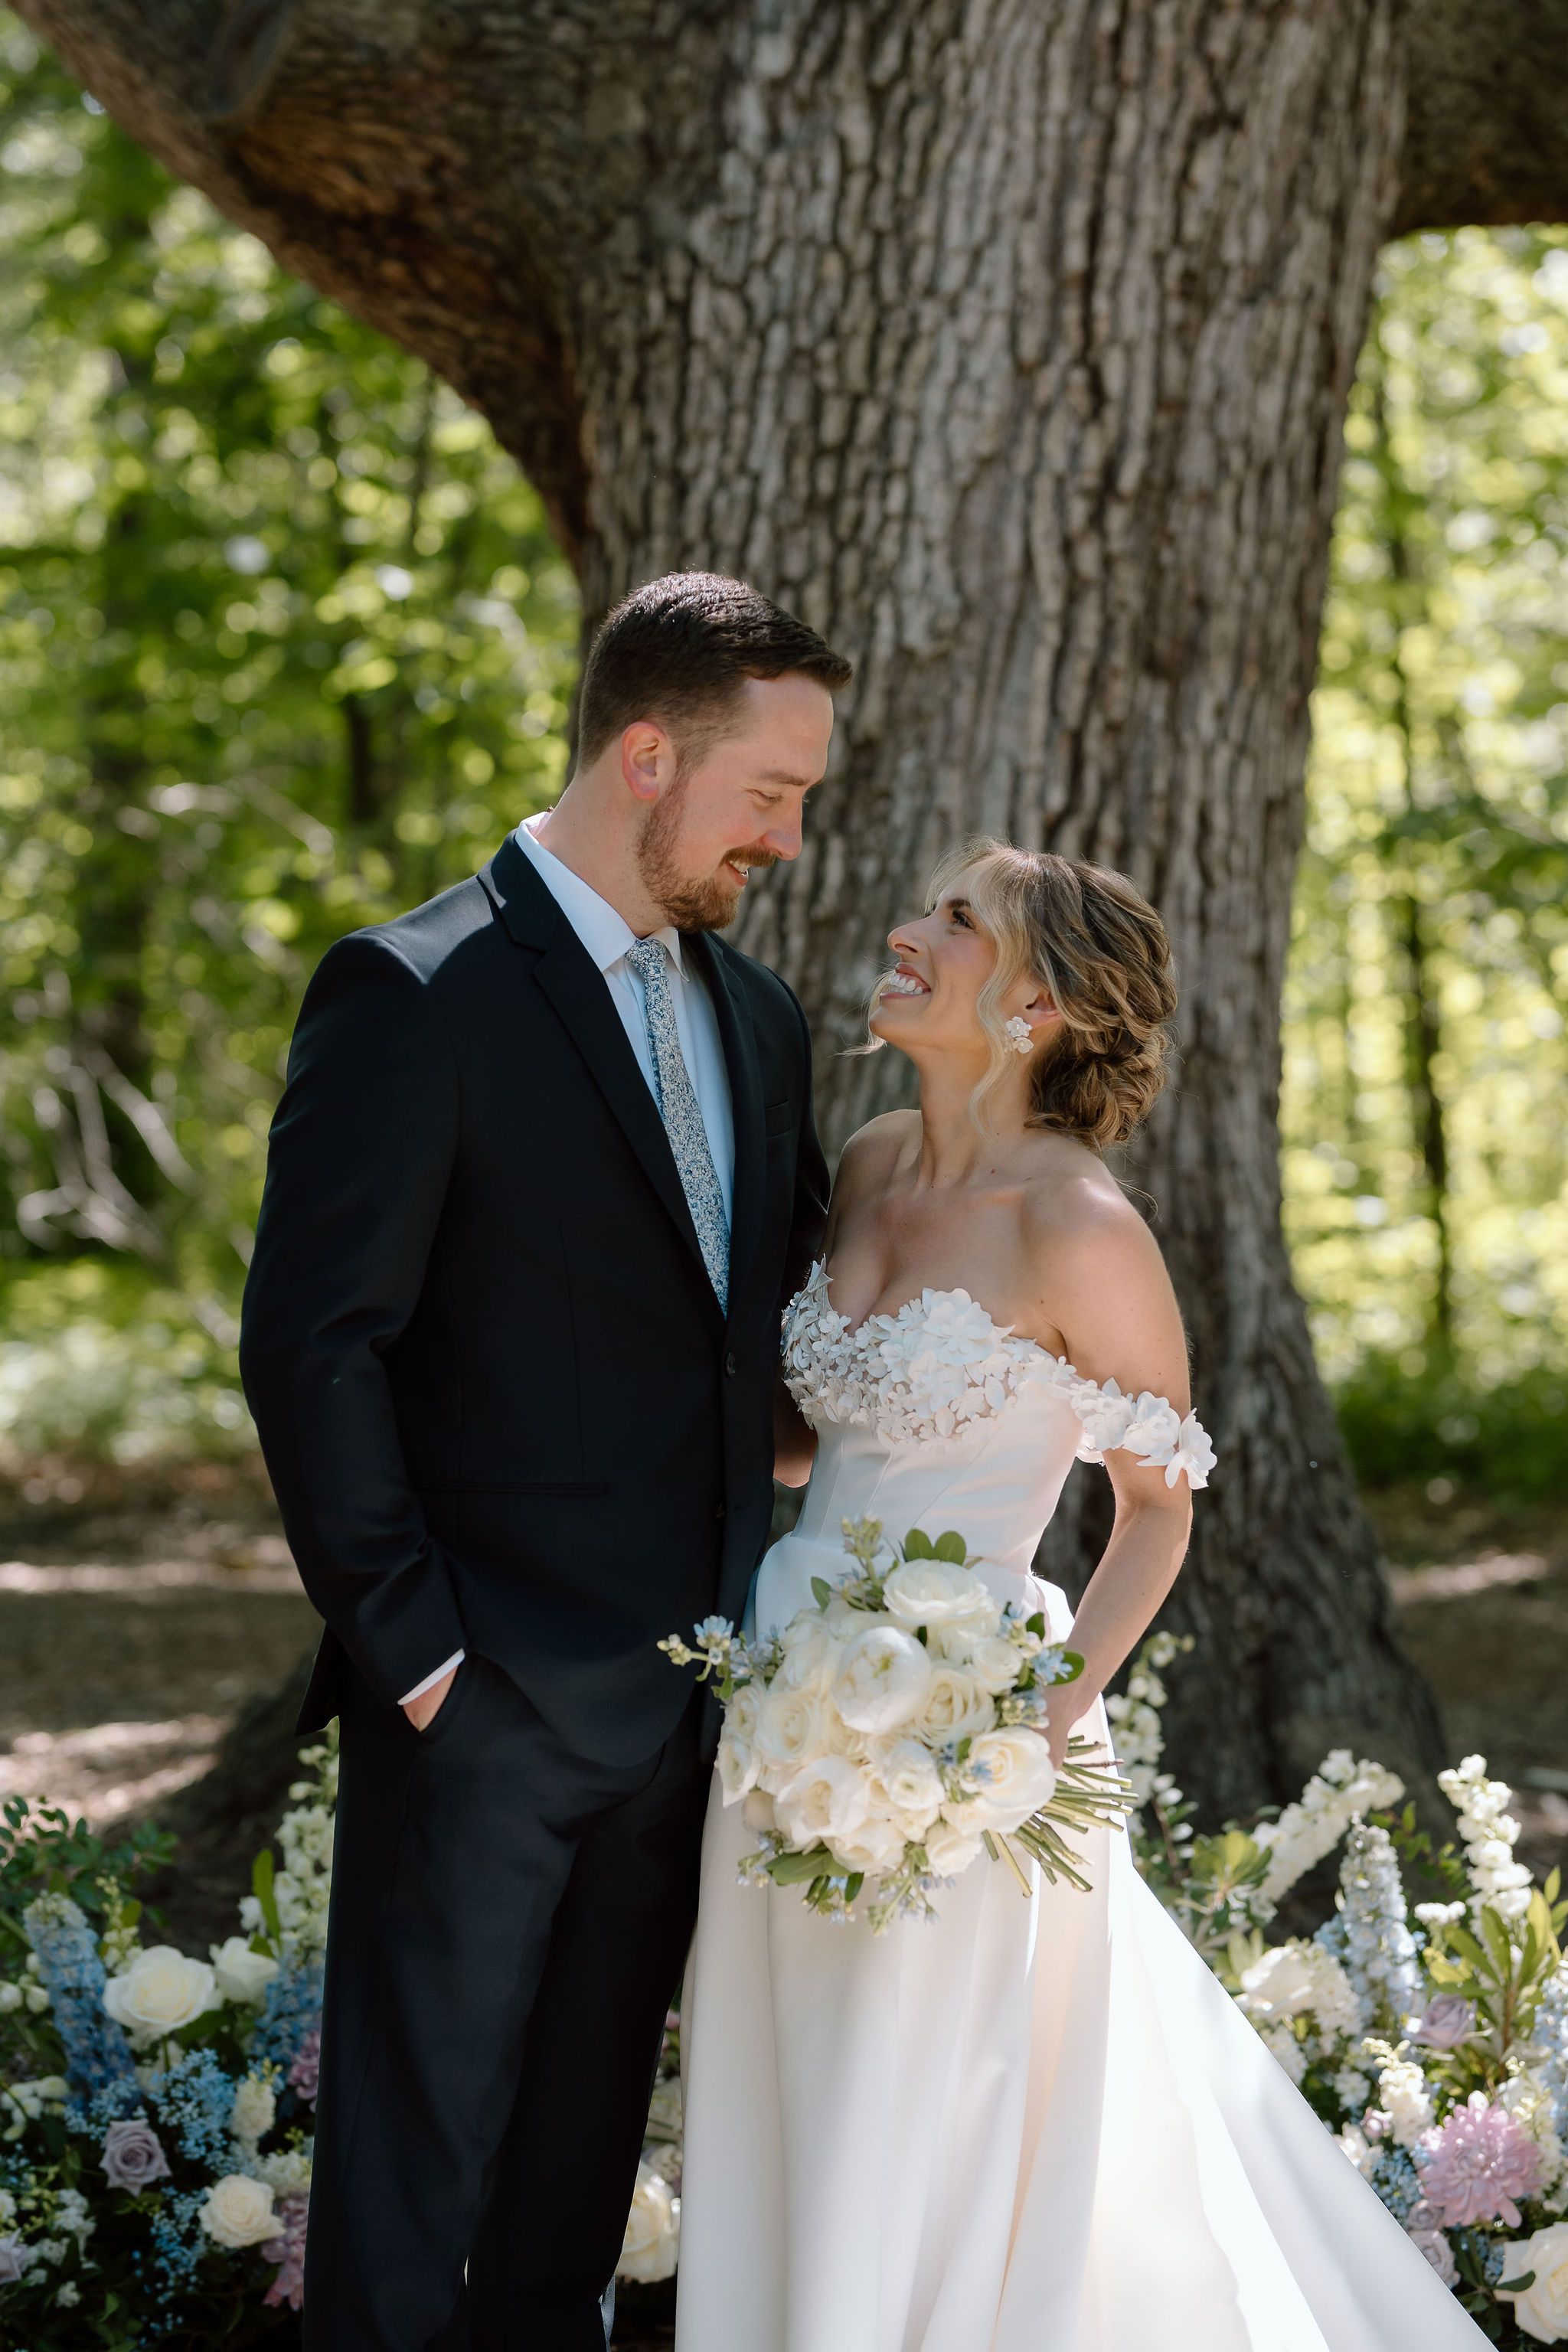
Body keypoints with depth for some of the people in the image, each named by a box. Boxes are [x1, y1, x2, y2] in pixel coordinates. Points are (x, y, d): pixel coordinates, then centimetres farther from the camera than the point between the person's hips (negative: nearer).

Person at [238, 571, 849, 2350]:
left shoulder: (756, 1021, 12)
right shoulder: (416, 993, -12)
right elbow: (308, 1341, -15)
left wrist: (756, 1610, 9)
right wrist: (406, 1640, -15)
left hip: (685, 1699, 7)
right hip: (485, 1697, -7)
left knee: (586, 2136, 16)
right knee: (419, 2151, 2)